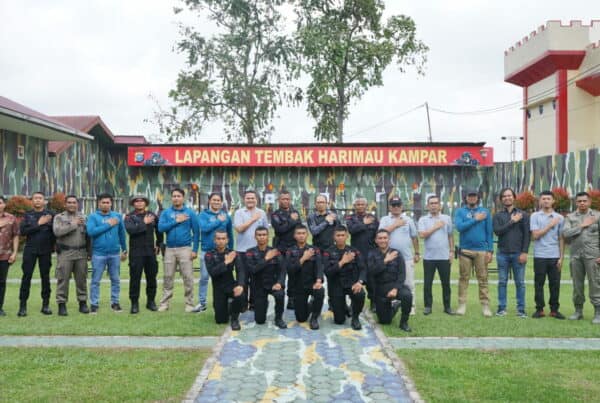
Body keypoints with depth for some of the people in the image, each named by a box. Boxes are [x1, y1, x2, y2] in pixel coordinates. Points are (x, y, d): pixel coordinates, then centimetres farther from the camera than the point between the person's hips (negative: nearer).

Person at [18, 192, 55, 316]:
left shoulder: (50, 214, 5)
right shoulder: (27, 215, 7)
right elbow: (22, 231, -6)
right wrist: (38, 224, -12)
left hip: (46, 251, 0)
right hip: (30, 250, 0)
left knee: (45, 277, 5)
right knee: (26, 277, -1)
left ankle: (46, 305, 11)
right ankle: (22, 305, 3)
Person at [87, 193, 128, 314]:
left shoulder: (117, 216, 6)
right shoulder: (93, 217, -1)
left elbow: (122, 233, 12)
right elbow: (91, 231, -17)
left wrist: (124, 250, 14)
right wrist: (108, 224, -15)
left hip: (115, 253, 3)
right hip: (98, 253, -2)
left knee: (115, 280, 10)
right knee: (95, 280, 3)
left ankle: (115, 303, 21)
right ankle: (94, 304, 11)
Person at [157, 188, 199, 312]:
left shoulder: (190, 213, 1)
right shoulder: (166, 212, 5)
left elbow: (196, 232, 1)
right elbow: (161, 228, -9)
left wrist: (195, 250, -5)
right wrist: (176, 221, -13)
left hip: (185, 249, -2)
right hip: (170, 249, 2)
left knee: (188, 277, -1)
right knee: (168, 277, 7)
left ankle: (189, 304, 7)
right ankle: (164, 303, 15)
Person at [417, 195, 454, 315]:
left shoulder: (447, 218, 7)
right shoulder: (423, 219, 3)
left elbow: (450, 236, 9)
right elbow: (422, 235, -11)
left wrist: (451, 251, 4)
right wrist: (436, 227, -10)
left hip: (444, 256, 1)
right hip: (429, 257, -1)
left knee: (446, 283, 7)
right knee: (427, 283, 3)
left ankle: (447, 306, 17)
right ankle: (427, 306, 13)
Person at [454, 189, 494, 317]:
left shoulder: (485, 212, 8)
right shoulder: (460, 211, 5)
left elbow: (489, 232, 6)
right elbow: (459, 227, -11)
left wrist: (490, 250, 0)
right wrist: (475, 219, -10)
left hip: (481, 250, 1)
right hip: (465, 250, 0)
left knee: (483, 279, 2)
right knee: (464, 278, 4)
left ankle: (485, 305, 6)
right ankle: (462, 305, 9)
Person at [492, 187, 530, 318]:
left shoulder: (523, 214, 5)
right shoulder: (497, 215, 8)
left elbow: (527, 235, 0)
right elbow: (497, 231, -8)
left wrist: (524, 252, -8)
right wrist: (512, 221, -10)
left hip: (518, 253, -1)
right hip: (502, 253, 1)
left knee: (520, 282, 2)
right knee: (502, 282, 5)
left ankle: (521, 309, 8)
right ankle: (502, 308, 11)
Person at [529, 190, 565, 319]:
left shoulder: (559, 218, 8)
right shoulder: (535, 216, 3)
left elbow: (561, 239, 8)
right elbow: (535, 235, -7)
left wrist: (561, 257, 2)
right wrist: (550, 225, -8)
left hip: (555, 256, 2)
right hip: (540, 256, -2)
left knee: (555, 284, 5)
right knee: (539, 284, 3)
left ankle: (554, 309, 15)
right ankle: (539, 309, 11)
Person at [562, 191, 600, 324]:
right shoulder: (570, 217, 9)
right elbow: (565, 233, -6)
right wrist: (582, 226, -9)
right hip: (576, 256, 2)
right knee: (577, 284, 8)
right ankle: (578, 311, 18)